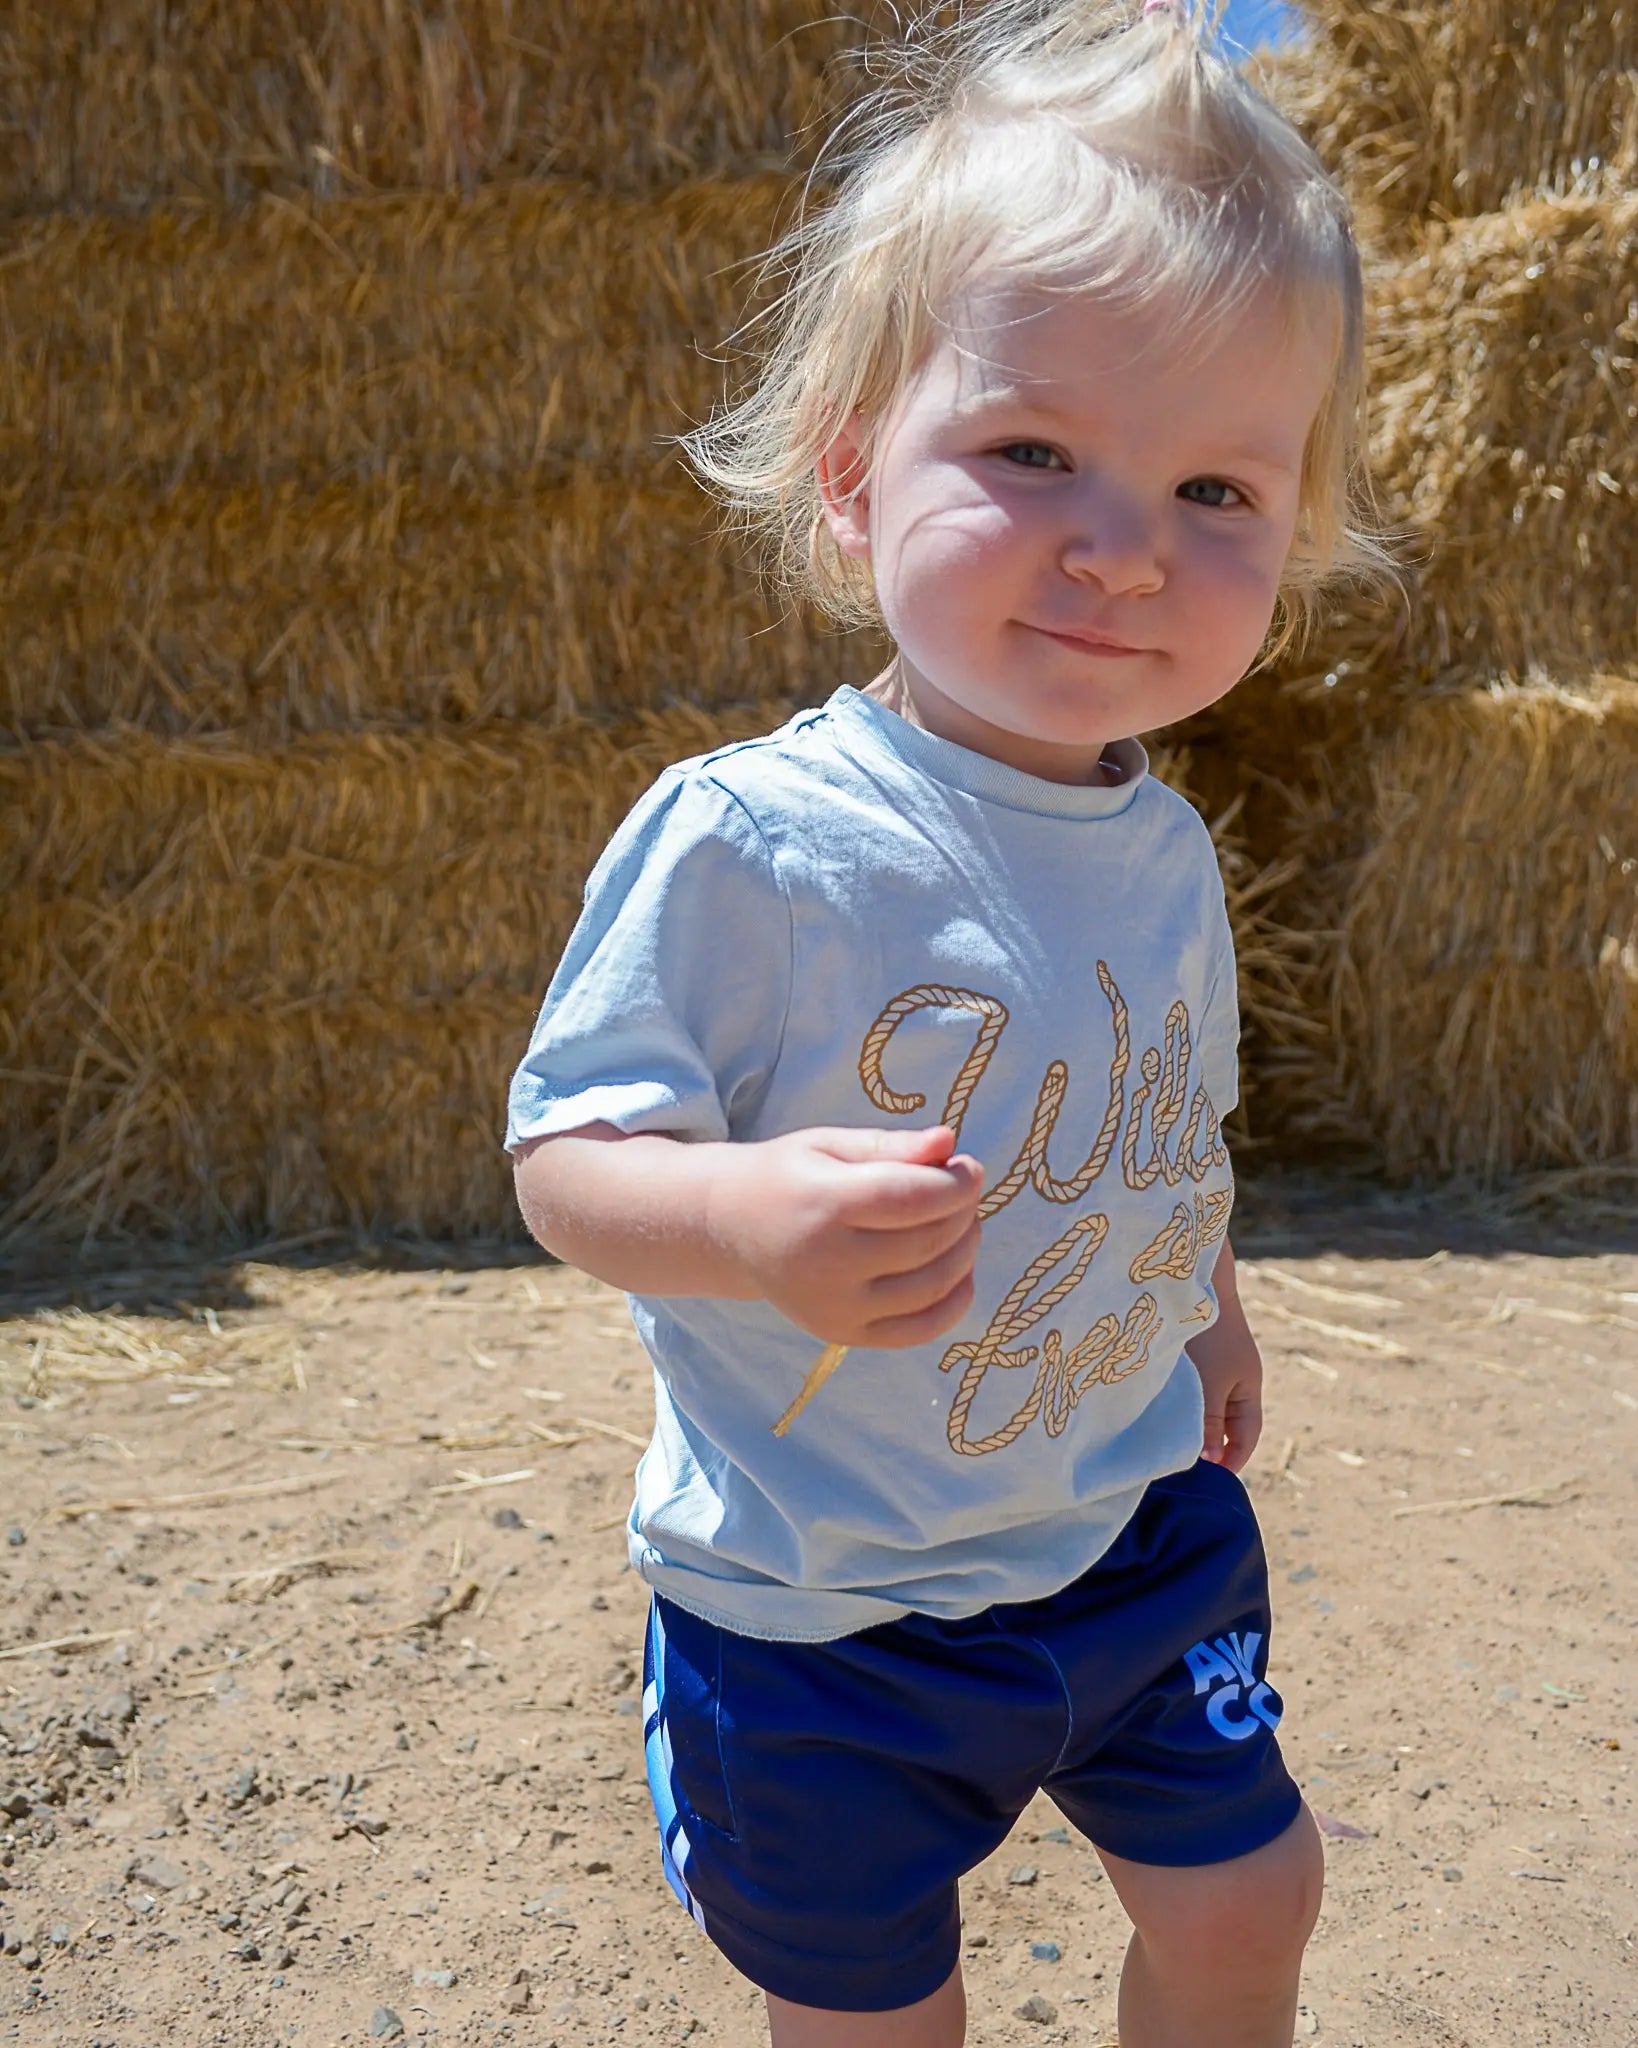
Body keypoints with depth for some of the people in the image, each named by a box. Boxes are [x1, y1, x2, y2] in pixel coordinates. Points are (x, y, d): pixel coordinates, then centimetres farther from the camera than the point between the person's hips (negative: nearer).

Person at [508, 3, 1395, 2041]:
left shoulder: (1167, 848, -4)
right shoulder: (746, 842, -26)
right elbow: (565, 1148, -22)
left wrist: (1209, 1313, 21)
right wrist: (745, 1224, -40)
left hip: (1136, 1530, 5)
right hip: (819, 1604, -5)